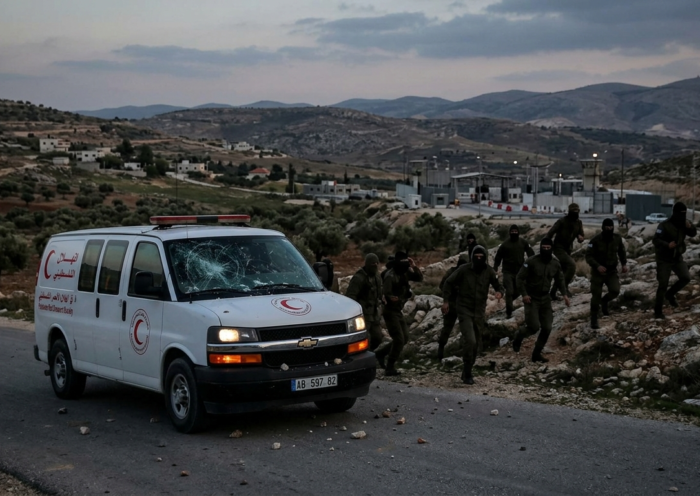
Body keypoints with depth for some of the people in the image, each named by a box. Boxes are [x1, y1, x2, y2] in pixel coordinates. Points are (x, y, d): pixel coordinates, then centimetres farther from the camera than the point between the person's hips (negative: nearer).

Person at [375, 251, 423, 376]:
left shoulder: (405, 272, 3)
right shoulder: (390, 276, -20)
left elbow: (419, 278, 5)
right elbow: (385, 293, -22)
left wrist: (414, 266, -8)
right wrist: (390, 298, -39)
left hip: (399, 311, 8)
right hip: (391, 311, -8)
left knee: (404, 338, 12)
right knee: (399, 339, -10)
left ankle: (381, 353, 25)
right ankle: (390, 367, 0)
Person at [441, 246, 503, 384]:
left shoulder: (489, 272, -5)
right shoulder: (464, 269, -12)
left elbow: (498, 285, 3)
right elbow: (449, 283, 0)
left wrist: (499, 292, -21)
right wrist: (446, 301, -2)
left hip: (479, 313, 4)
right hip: (465, 311, -4)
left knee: (476, 344, 13)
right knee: (470, 341, -19)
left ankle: (467, 372, 32)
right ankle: (467, 374, -6)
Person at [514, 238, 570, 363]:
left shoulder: (555, 264, 1)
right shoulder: (531, 262, -14)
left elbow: (559, 280, 14)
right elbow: (520, 278, -9)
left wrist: (565, 294, 1)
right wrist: (524, 294, -18)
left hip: (545, 298, 5)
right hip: (531, 298, -5)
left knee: (547, 328, 1)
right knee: (534, 326, -15)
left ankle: (537, 353, 16)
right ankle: (519, 336, 18)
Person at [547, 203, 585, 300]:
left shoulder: (578, 223, 3)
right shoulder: (562, 221, -15)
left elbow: (580, 238, 6)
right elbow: (550, 233, -14)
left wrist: (580, 237, -19)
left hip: (568, 249, 7)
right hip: (559, 248, -7)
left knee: (563, 273, 12)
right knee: (572, 264, -28)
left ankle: (553, 293, 25)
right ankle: (565, 286, -19)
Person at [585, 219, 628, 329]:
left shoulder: (617, 238, -6)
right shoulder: (596, 240, -17)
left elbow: (621, 251, 13)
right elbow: (588, 256, -17)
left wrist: (624, 264, 2)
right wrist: (597, 266, -32)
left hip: (612, 271, 3)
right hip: (598, 272, -3)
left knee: (615, 291, -16)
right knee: (596, 295, -1)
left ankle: (605, 301, 19)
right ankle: (594, 320, 14)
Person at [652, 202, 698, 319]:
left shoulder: (683, 224, 1)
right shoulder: (665, 225, -19)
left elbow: (693, 234, 6)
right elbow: (656, 240, -24)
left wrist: (690, 227, -16)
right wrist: (667, 245, -42)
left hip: (677, 258, 6)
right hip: (664, 259, -6)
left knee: (686, 278, -6)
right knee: (663, 285, -6)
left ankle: (670, 294, 20)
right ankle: (658, 311, 3)